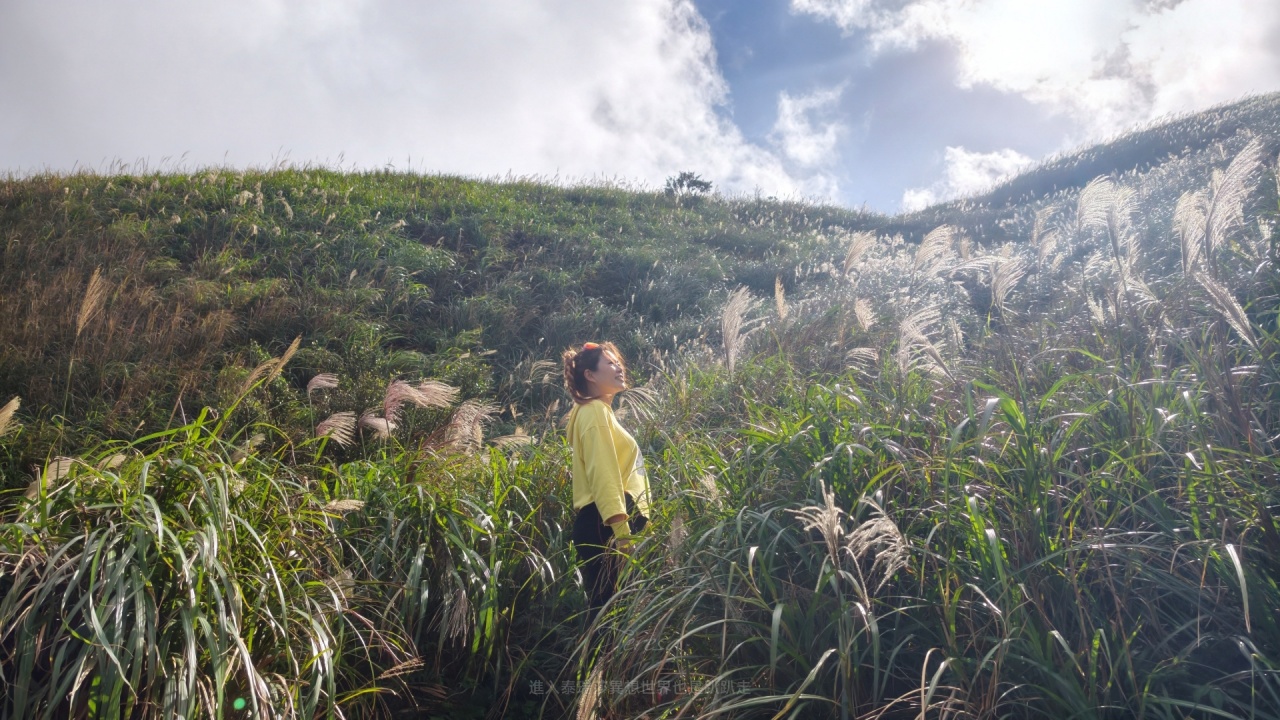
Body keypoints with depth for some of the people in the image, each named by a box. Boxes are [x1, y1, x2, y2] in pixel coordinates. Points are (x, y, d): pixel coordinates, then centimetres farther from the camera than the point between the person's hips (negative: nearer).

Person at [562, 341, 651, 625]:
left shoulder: (603, 411, 24)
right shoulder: (595, 411, -8)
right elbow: (602, 475, -19)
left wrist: (629, 525, 23)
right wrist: (621, 530, -27)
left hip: (611, 521, 10)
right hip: (606, 523, -10)